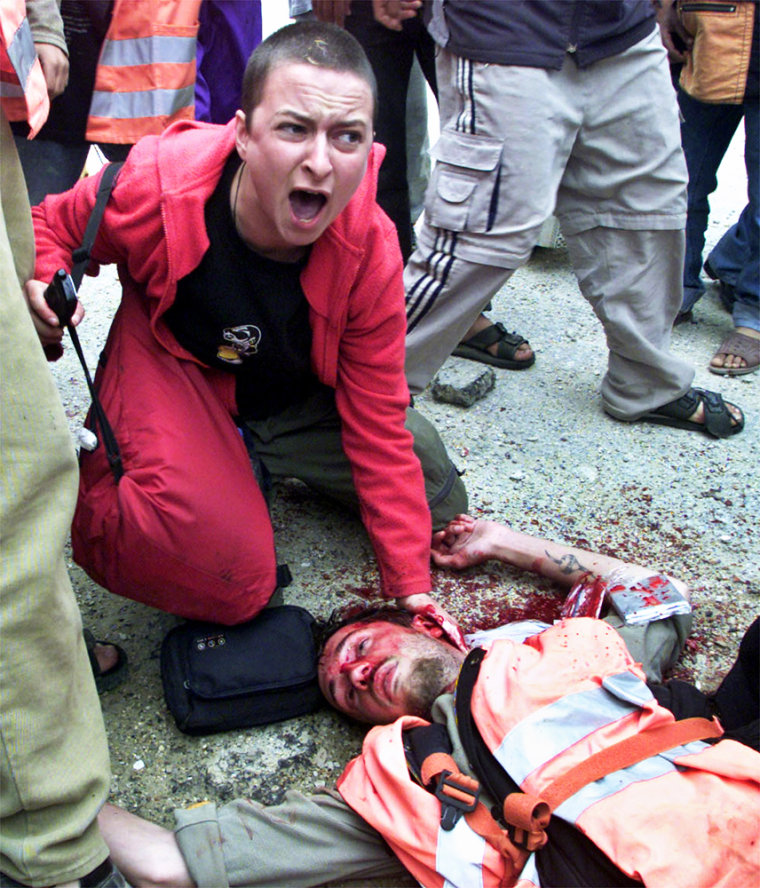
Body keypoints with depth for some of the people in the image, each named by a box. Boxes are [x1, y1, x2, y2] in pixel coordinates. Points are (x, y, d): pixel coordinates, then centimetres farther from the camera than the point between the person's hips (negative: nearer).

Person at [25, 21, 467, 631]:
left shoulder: (372, 250, -25)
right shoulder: (152, 186, -30)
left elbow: (377, 424, -17)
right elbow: (52, 226, -4)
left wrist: (410, 585, -15)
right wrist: (43, 285, -30)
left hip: (296, 395, 4)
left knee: (438, 502, 6)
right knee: (234, 586, -25)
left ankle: (254, 462, 21)